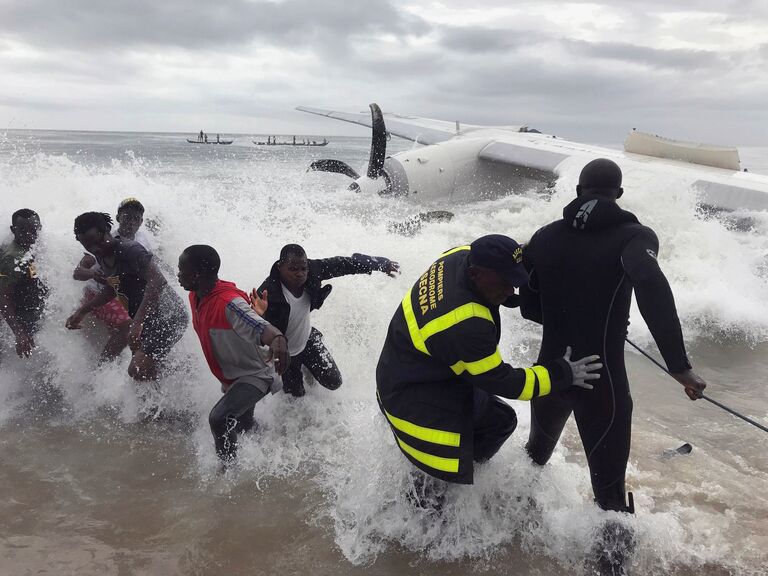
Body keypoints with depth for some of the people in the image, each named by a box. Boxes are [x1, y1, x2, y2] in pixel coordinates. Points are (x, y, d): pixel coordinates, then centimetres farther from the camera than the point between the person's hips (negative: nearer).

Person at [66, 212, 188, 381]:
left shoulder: (130, 250, -23)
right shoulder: (101, 255, 7)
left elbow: (157, 281, -35)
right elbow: (112, 289, 23)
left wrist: (137, 323, -40)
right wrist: (81, 311, 17)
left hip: (168, 317, -10)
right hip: (147, 320, 10)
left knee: (138, 371, -20)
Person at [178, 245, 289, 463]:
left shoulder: (229, 303, -34)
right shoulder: (195, 296, -7)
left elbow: (261, 327, -47)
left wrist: (277, 339, -69)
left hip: (254, 376, -9)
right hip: (230, 378, 9)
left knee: (219, 418, -28)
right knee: (243, 426, 28)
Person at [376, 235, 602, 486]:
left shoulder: (465, 255, -16)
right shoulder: (465, 326, -40)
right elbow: (500, 381, -25)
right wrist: (562, 374, -17)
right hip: (412, 395, -9)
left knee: (501, 420, 20)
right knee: (453, 474, -5)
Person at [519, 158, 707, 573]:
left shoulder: (545, 237, 2)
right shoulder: (634, 235, -9)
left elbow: (528, 307, 7)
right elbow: (651, 285, -31)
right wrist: (678, 363, -30)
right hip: (603, 379, -4)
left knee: (537, 450, 30)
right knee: (609, 484, 7)